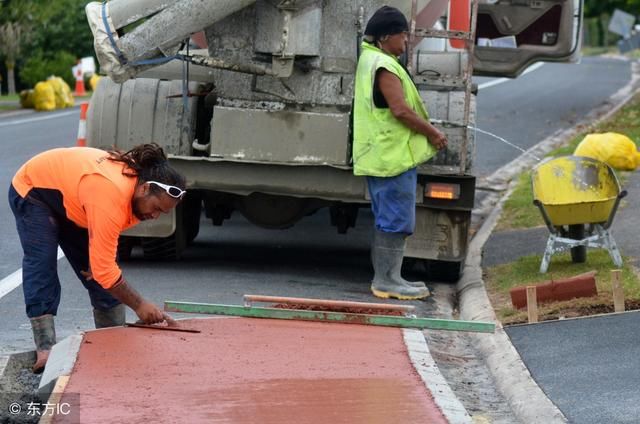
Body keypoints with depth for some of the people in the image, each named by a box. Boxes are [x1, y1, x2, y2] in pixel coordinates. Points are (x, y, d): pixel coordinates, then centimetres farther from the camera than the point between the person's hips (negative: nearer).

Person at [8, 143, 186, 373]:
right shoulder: (111, 198, -43)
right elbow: (104, 269, -39)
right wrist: (139, 305, -32)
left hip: (69, 196, 8)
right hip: (32, 190, -8)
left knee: (94, 274, 0)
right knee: (41, 265, -22)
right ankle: (45, 350, -28)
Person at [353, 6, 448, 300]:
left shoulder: (370, 60, 17)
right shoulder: (384, 66, -17)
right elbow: (401, 110, -22)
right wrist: (433, 132, -10)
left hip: (382, 155, 11)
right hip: (393, 155, -11)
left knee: (387, 219, 15)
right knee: (396, 219, -7)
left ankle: (386, 276, 20)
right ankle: (386, 280, -5)